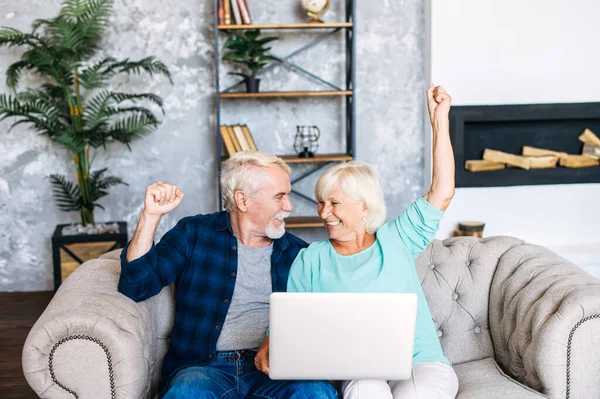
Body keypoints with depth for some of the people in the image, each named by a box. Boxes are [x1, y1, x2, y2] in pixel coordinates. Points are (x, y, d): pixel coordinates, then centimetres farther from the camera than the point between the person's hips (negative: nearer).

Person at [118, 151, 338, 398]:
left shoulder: (297, 252, 11)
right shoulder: (193, 234, 5)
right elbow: (135, 287, -3)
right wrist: (151, 216, -13)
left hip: (271, 371, 2)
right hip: (202, 367, -2)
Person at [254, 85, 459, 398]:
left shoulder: (396, 240, 10)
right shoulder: (311, 261, 10)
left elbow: (442, 192, 5)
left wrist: (439, 120, 2)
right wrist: (270, 347, -13)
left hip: (422, 364, 1)